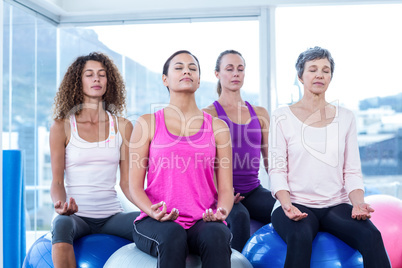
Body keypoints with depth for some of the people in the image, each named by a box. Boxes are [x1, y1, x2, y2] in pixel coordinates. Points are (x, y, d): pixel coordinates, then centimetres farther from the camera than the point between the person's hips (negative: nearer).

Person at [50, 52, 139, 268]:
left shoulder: (122, 126, 9)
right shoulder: (62, 127, 3)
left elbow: (127, 181, 7)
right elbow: (57, 181, -1)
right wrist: (60, 204, -23)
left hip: (111, 215, 2)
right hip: (75, 215, -2)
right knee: (61, 225, -38)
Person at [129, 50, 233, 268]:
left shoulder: (217, 127, 12)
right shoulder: (148, 123, 8)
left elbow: (225, 189, 8)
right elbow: (135, 186, 4)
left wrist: (221, 211, -14)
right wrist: (152, 211, -17)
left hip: (203, 222, 1)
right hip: (157, 223, -1)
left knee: (216, 236, -33)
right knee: (172, 235, -35)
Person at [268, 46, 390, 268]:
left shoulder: (345, 118, 12)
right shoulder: (282, 117, 4)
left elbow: (352, 172, 10)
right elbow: (277, 170, -1)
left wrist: (358, 202, -10)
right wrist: (287, 205, -18)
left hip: (337, 205, 3)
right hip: (296, 204, -2)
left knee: (371, 236, -28)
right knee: (300, 238, -36)